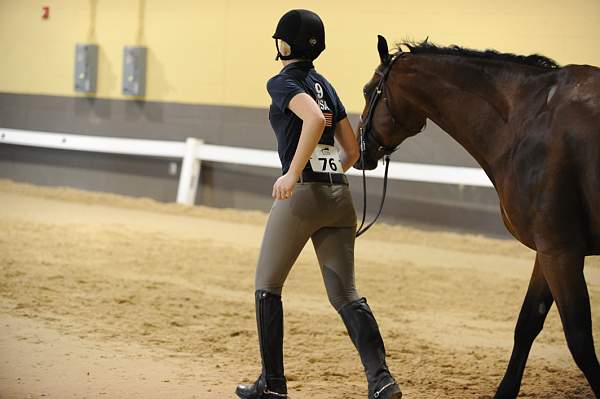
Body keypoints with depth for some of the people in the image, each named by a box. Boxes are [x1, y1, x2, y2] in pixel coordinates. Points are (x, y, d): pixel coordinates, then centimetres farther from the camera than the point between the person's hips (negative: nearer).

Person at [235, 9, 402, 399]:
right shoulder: (326, 86, 18)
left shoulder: (284, 82, -5)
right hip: (340, 194, 7)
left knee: (267, 286, 10)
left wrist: (293, 174, -24)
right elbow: (353, 150, 20)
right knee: (346, 295, 5)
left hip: (302, 194, -7)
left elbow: (314, 118, -25)